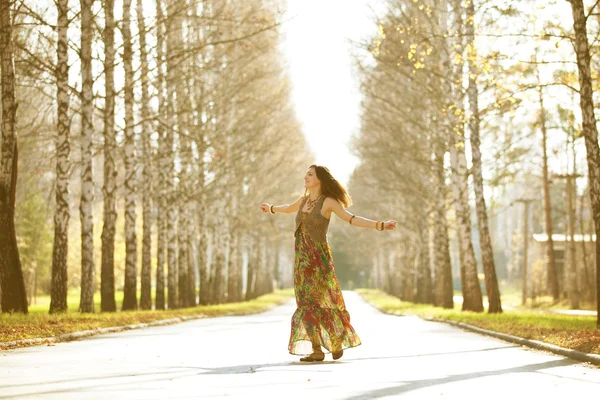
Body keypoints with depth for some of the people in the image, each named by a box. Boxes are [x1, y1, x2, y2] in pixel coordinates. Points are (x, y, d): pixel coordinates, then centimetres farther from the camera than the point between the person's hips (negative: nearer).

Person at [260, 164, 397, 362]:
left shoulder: (328, 202, -7)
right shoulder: (304, 199, 11)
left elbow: (352, 219, -13)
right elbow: (289, 209, 32)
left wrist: (379, 225, -24)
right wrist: (271, 208, 51)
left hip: (319, 257, -6)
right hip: (302, 257, 6)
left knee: (323, 301, -2)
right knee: (308, 301, 2)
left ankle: (338, 341, 17)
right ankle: (316, 349, 5)